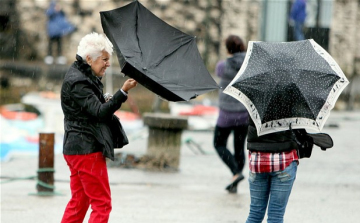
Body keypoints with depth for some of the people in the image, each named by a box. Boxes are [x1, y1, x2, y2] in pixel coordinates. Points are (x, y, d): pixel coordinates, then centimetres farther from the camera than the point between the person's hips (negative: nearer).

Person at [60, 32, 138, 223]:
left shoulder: (83, 76, 14)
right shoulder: (77, 81, -17)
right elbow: (99, 112, -24)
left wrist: (108, 102, 8)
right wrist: (123, 92, -31)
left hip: (76, 149, 10)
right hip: (87, 150, -10)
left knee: (79, 202, 14)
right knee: (102, 204, -7)